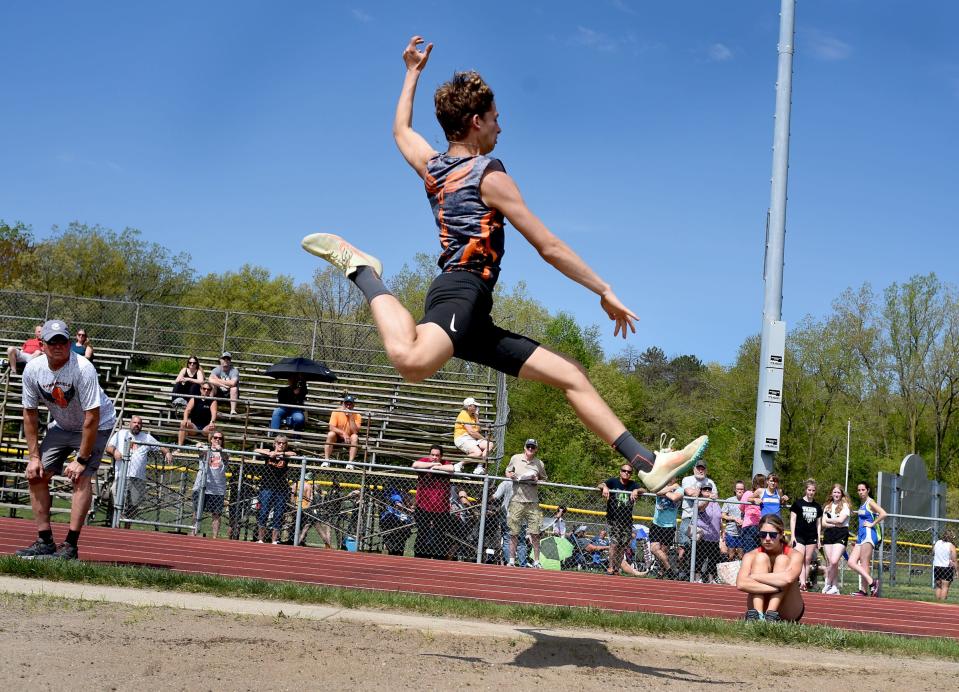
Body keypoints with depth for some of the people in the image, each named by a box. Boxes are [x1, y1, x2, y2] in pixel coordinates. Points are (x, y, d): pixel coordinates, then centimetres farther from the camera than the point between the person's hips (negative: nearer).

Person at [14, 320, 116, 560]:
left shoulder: (83, 369, -32)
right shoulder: (33, 369, -16)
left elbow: (92, 418, -31)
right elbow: (30, 413, -5)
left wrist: (81, 460, -29)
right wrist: (33, 456, -8)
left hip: (97, 425, -6)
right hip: (61, 426, 6)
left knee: (81, 476, -21)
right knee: (36, 475, -1)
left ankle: (70, 545, -19)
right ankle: (45, 542, 5)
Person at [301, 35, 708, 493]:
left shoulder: (431, 166, 20)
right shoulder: (490, 176, 0)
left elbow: (401, 128, 45)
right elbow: (549, 248, -4)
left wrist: (412, 72, 53)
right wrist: (605, 293, 1)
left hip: (473, 325, 10)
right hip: (462, 291, -10)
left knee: (571, 376, 8)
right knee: (413, 361, -43)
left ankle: (649, 464, 1)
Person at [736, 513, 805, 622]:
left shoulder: (794, 555, -12)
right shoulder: (752, 556, -9)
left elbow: (788, 578, -37)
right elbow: (741, 584, -30)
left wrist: (753, 576, -28)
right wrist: (778, 588, -37)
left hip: (788, 614, -1)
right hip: (759, 607, 1)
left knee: (782, 560, -20)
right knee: (761, 558, -18)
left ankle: (771, 614, -35)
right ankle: (757, 614, -35)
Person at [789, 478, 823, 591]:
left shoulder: (817, 506, 11)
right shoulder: (798, 503, 0)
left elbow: (818, 523, 16)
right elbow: (793, 520, 0)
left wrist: (819, 539, 12)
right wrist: (793, 536, -6)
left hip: (812, 537, 3)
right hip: (799, 535, -3)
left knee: (808, 560, 4)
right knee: (800, 559, -14)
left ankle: (806, 583, 7)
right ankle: (802, 583, -24)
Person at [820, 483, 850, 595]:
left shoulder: (845, 505, 2)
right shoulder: (827, 507, 16)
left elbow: (840, 520, -11)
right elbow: (823, 524, 8)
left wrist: (828, 520, 3)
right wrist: (835, 524, -6)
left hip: (841, 535, -5)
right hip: (828, 534, 5)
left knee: (834, 561, -18)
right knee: (829, 562, 1)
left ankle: (828, 584, -1)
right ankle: (835, 587, 8)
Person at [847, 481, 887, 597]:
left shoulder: (870, 502, -8)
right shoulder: (862, 504, 17)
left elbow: (883, 514, -22)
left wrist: (872, 524, -16)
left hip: (869, 534, -9)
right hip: (861, 535, 9)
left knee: (864, 564, -8)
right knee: (851, 563, 0)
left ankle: (864, 590, -5)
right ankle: (871, 581, 1)